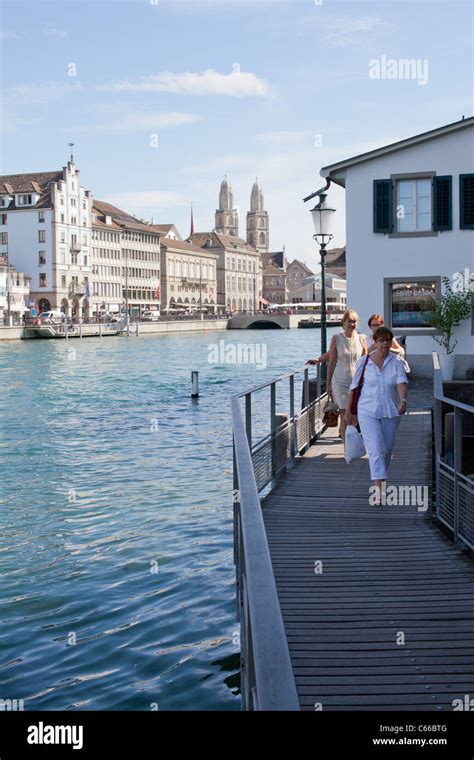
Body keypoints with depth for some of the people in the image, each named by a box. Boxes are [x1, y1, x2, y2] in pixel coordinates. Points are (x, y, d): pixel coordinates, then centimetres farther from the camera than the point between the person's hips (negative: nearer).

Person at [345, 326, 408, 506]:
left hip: (391, 413, 2)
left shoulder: (396, 363, -3)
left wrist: (403, 400, -39)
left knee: (387, 449, 15)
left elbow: (401, 382, -20)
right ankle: (379, 490, -19)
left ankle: (381, 478, 41)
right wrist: (348, 411, 9)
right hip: (368, 412, -2)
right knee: (376, 450, -13)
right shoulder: (364, 362, -3)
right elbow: (354, 387, 5)